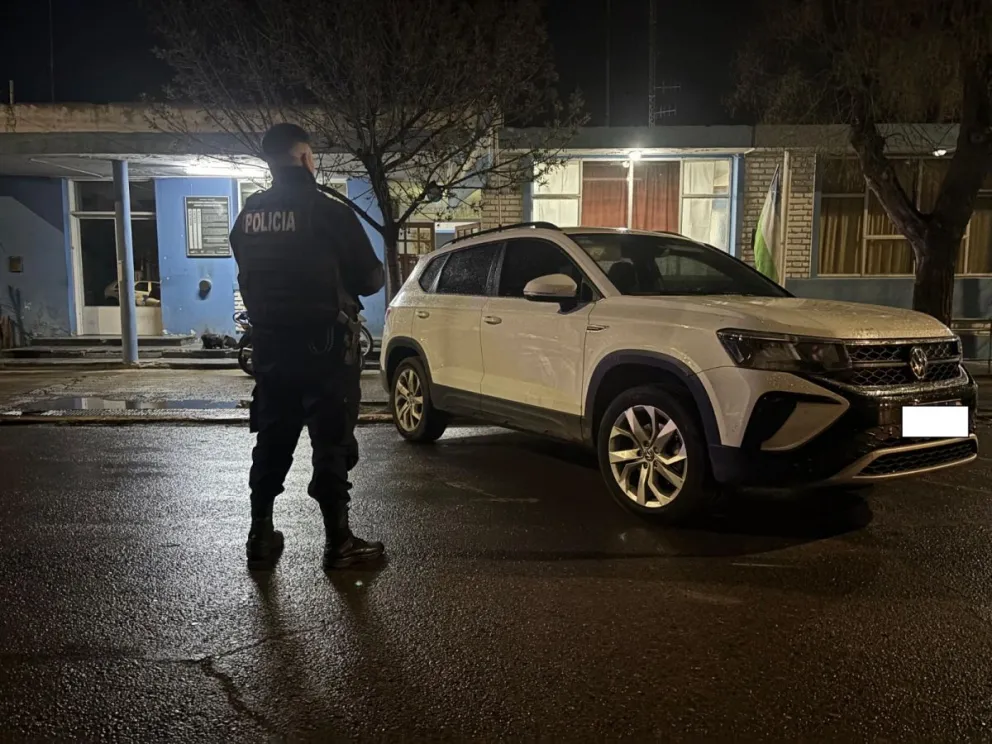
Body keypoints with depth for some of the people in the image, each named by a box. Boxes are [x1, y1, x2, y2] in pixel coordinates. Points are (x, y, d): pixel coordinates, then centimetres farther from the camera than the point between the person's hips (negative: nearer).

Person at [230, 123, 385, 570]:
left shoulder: (247, 217, 6)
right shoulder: (327, 212, -12)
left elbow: (249, 280, 13)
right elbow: (369, 278, -8)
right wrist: (361, 279, 14)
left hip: (269, 343, 6)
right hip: (324, 344, -6)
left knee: (272, 441, 15)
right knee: (332, 443, 2)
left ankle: (261, 537, 21)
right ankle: (338, 543, 7)